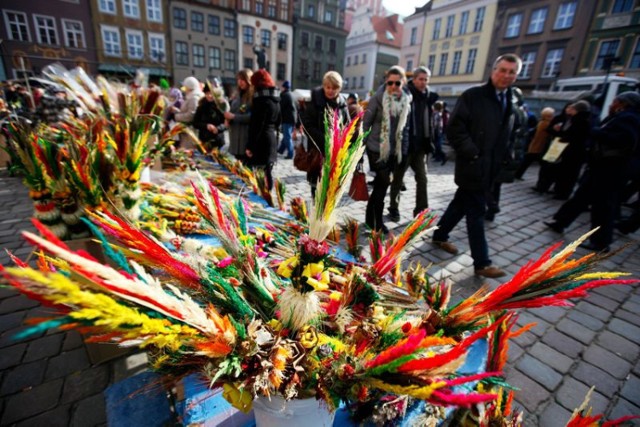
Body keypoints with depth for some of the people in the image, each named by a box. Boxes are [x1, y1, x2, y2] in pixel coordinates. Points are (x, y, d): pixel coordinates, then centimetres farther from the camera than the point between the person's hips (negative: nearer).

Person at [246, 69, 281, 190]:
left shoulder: (262, 99, -14)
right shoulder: (275, 99, 13)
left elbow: (257, 125, -18)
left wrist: (250, 146, -16)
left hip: (261, 140, -9)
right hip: (272, 138, 9)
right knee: (267, 172, 14)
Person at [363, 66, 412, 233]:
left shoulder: (406, 101, 7)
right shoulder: (377, 98, -7)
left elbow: (405, 127, 13)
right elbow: (365, 123, -5)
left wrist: (404, 149, 9)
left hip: (394, 150, 5)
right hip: (376, 148, -5)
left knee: (380, 183, 9)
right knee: (384, 182, -9)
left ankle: (370, 216, 24)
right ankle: (377, 221, 6)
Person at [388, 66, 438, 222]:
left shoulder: (429, 97, 10)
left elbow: (429, 122, 16)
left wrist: (429, 141, 9)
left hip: (420, 145, 5)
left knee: (422, 178, 4)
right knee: (398, 178, 6)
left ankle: (421, 210, 14)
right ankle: (394, 208, 20)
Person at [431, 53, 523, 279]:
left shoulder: (511, 103, 15)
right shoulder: (472, 96, -7)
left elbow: (507, 135, 20)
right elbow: (454, 128, -15)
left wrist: (504, 161, 8)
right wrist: (472, 154, -18)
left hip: (490, 168, 7)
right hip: (473, 166, -7)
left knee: (461, 204, 17)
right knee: (476, 212, -3)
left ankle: (440, 236, 35)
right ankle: (482, 263, 6)